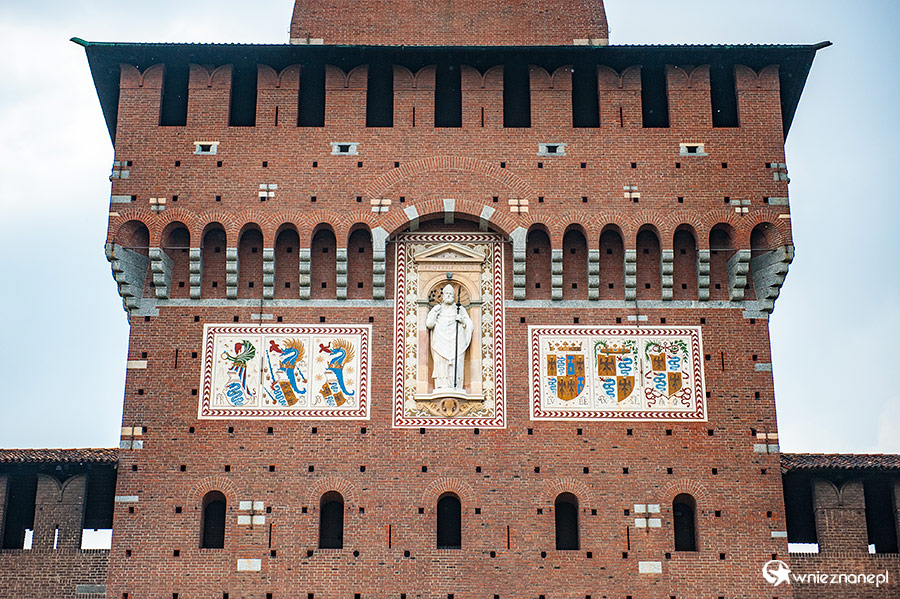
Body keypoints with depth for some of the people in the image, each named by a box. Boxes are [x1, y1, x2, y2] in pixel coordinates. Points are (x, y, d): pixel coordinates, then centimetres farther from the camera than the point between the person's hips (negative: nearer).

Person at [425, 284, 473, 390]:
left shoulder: (460, 309, 20)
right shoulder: (437, 308, 20)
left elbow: (469, 325, 14)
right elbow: (429, 324, 11)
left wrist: (462, 320, -4)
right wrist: (435, 314, -1)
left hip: (456, 342, 0)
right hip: (441, 341, 0)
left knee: (456, 364, -14)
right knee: (441, 362, -15)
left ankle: (455, 387, -19)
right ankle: (441, 386, -19)